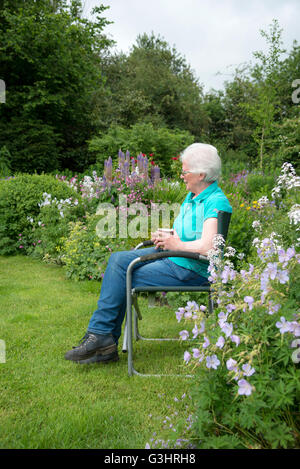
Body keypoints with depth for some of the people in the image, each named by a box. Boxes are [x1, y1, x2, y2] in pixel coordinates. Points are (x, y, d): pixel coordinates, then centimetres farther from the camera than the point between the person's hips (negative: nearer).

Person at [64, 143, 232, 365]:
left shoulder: (216, 203, -17)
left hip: (190, 269, -10)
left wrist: (176, 244, -14)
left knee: (122, 279, -15)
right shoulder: (192, 196, 14)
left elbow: (207, 247, -29)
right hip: (172, 255, 10)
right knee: (118, 259, -5)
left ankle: (101, 335, 3)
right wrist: (164, 237, 1)